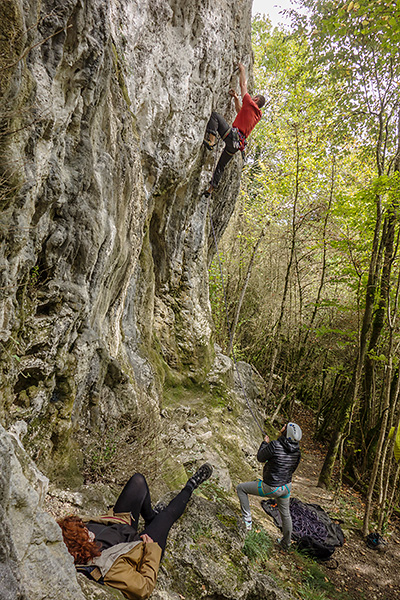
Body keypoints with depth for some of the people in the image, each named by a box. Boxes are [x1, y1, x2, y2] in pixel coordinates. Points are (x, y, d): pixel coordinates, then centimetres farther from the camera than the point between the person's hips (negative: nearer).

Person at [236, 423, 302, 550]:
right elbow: (293, 468, 8)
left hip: (271, 488, -6)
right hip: (286, 486, 6)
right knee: (285, 514, 29)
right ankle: (286, 543, 49)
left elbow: (260, 458, -11)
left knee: (241, 488, 11)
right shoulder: (297, 450, -8)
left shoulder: (275, 445, -28)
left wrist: (265, 443, 3)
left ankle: (247, 520, 14)